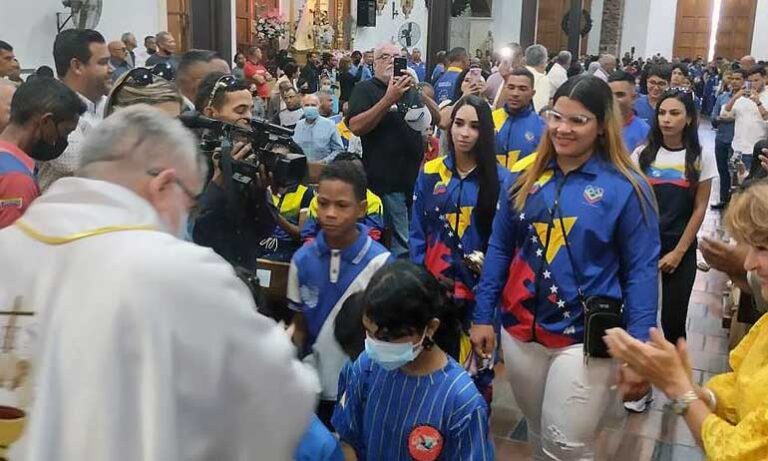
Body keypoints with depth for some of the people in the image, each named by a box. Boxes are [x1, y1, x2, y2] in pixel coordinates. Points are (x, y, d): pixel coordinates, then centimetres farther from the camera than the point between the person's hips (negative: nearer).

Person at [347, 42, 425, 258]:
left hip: (416, 177, 6)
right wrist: (389, 99, -20)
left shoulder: (409, 90, 18)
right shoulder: (365, 89, 1)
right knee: (403, 245, -7)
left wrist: (418, 89, -9)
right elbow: (356, 126, -15)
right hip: (387, 181, -6)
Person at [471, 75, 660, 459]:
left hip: (588, 337, -4)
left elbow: (642, 271, -9)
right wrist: (483, 316, 5)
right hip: (521, 329, 4)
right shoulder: (523, 178, 2)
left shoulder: (626, 187, -9)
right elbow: (499, 250, 8)